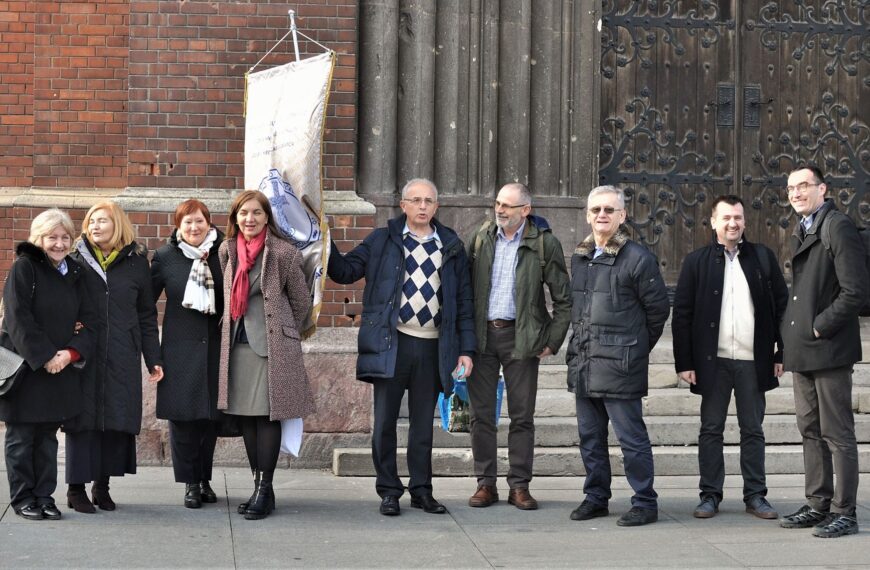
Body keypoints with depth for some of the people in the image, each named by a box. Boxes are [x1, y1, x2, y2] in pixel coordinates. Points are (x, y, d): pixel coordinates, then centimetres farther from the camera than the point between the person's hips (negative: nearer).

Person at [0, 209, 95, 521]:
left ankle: (44, 496, 15)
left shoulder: (73, 273, 11)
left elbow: (87, 320, 7)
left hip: (61, 370, 5)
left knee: (48, 436, 9)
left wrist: (71, 353, -10)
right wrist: (44, 358, -17)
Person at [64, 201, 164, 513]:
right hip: (83, 354, -1)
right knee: (83, 418, 0)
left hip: (123, 358, 2)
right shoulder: (77, 260, 4)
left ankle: (102, 485, 14)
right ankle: (76, 487, 8)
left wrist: (153, 358, 8)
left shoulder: (136, 262, 7)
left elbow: (147, 314, 10)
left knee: (119, 420, 3)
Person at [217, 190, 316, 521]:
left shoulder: (283, 253, -8)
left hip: (272, 344, -6)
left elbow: (301, 301, 3)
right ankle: (260, 489, 16)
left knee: (267, 415, -6)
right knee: (246, 416, 8)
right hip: (238, 342, 6)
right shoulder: (227, 251, 8)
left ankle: (264, 490, -3)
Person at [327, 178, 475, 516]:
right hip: (391, 344, -2)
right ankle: (388, 491, 12)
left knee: (423, 422, 9)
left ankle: (421, 490, 18)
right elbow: (345, 271, 2)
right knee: (385, 421, 1)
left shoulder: (451, 247, 10)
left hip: (433, 346, 2)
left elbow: (463, 301, 11)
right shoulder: (382, 241, 5)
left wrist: (466, 349, 5)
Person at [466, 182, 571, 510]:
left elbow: (563, 299, 0)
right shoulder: (480, 237, 6)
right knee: (481, 413, 4)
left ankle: (519, 486, 9)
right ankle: (486, 483, 12)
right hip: (481, 334, 2)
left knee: (522, 415, 2)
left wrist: (552, 341, -5)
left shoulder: (544, 243, -3)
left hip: (521, 337, -2)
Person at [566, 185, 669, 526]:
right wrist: (580, 345, 17)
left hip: (620, 366, -7)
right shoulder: (579, 257, 12)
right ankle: (596, 498, 24)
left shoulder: (638, 258, -9)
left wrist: (637, 348, 5)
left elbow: (658, 308, -3)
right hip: (584, 365, 7)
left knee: (631, 438, -3)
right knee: (590, 437, 13)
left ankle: (645, 503, 5)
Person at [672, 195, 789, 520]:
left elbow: (782, 305, 7)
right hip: (713, 361, -1)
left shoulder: (763, 258, 6)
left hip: (754, 360, 1)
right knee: (711, 430, 5)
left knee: (753, 430, 7)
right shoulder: (696, 262, 3)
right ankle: (710, 495, 12)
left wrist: (781, 352, 1)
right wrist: (684, 362, -5)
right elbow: (681, 315, 1)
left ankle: (755, 495, 14)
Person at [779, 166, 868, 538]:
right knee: (811, 432, 13)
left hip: (828, 349, -9)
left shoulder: (838, 227, -11)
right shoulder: (802, 232, 16)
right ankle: (818, 505, 21)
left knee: (837, 434, -3)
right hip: (803, 352, 9)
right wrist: (794, 333, 11)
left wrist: (821, 327, -15)